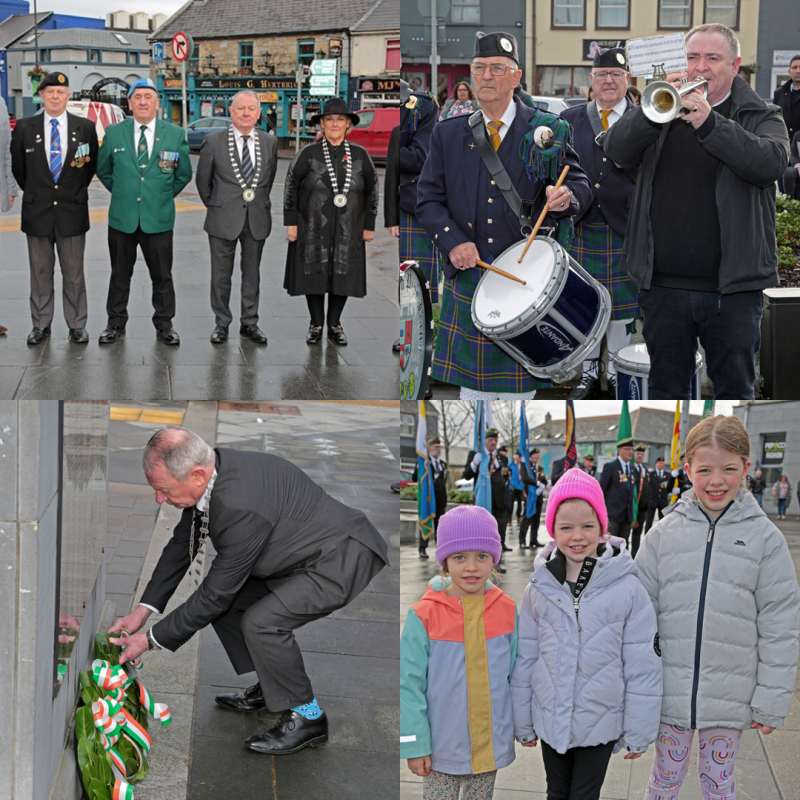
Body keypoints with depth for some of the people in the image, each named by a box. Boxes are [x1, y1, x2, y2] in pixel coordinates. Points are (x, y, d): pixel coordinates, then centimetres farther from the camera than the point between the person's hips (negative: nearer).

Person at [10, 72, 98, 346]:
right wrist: (33, 192, 12)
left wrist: (77, 192, 8)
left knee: (73, 272, 6)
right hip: (37, 211, 1)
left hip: (72, 211, -1)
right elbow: (18, 166, 11)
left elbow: (91, 165, 11)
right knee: (40, 272, 8)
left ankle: (77, 325, 14)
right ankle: (40, 325, 16)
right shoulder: (25, 127, 0)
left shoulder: (85, 128, 0)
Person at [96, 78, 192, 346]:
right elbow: (103, 170, 14)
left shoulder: (175, 135, 0)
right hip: (122, 218, 1)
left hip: (158, 219, -1)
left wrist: (164, 196, 10)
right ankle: (116, 323, 21)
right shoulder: (113, 133, 1)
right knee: (120, 274, 9)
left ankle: (164, 324, 17)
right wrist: (122, 193, 12)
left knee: (162, 276, 6)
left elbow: (184, 174, 11)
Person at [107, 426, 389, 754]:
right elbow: (182, 543, 9)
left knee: (260, 621, -25)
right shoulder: (209, 474, -7)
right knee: (224, 601, 7)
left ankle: (307, 716, -5)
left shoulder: (241, 507, -34)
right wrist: (144, 609, 4)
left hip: (345, 560, -10)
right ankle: (271, 686, 22)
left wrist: (151, 640, -14)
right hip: (307, 555, 10)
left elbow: (216, 594, -24)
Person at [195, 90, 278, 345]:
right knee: (221, 275, 6)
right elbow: (202, 181, 4)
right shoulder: (213, 142, -5)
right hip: (223, 219, -2)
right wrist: (214, 206, 9)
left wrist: (259, 204, 12)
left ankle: (249, 322, 21)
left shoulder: (269, 142, 2)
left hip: (257, 219, 2)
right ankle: (221, 323, 18)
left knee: (252, 273, 11)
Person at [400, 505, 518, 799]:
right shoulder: (425, 616, -14)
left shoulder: (506, 610, -4)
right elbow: (410, 685, -11)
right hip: (441, 749, -3)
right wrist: (414, 745, -11)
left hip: (490, 746, 3)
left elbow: (517, 674, 6)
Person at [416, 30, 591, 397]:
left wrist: (565, 196, -21)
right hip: (468, 276, 2)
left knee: (519, 386, 3)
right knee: (471, 385, 5)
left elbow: (579, 183, 4)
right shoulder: (448, 133, 7)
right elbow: (428, 199, 5)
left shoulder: (546, 130, 2)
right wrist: (453, 241, -12)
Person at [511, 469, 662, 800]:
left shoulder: (627, 589, -13)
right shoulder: (539, 587, -5)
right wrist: (522, 723, 8)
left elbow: (643, 666, -8)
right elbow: (525, 658, 4)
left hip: (601, 722, -3)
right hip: (551, 720, 3)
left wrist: (638, 733, -5)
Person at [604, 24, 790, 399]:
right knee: (667, 389, 12)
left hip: (732, 288, -2)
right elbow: (616, 149, -6)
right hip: (663, 285, 2)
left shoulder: (761, 117, 4)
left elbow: (770, 163, -18)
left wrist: (709, 122, -26)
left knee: (734, 390, 4)